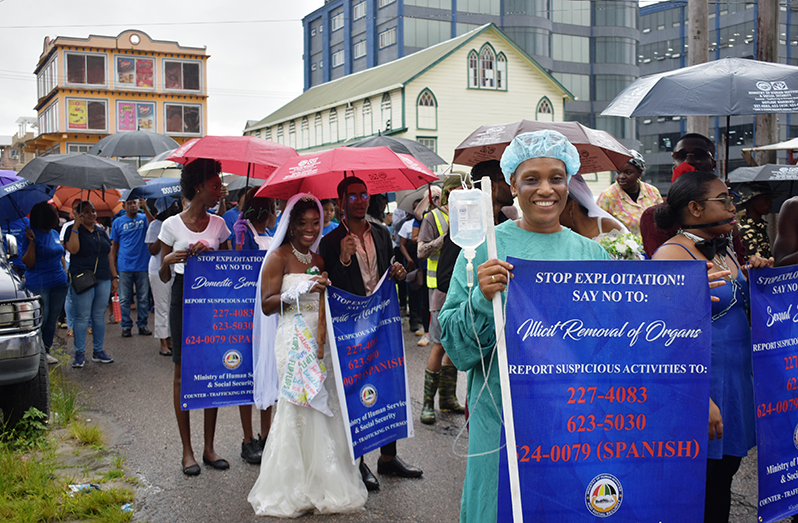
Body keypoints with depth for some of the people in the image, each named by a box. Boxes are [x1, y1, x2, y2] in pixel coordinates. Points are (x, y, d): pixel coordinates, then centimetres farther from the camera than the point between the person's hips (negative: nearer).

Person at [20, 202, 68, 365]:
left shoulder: (54, 234, 12)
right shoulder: (32, 235, -9)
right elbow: (28, 263, -14)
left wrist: (65, 271, 18)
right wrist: (31, 242, -23)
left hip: (59, 282, 7)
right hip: (39, 284, -7)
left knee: (53, 318, 9)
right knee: (41, 318, -8)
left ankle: (46, 350, 18)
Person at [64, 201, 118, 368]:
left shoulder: (101, 232, 17)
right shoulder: (73, 230, 1)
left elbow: (109, 256, 19)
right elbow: (73, 249, -17)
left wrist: (114, 277, 14)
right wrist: (76, 226, -16)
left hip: (103, 279, 5)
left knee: (99, 316, 7)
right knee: (82, 317, -5)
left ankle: (98, 351, 15)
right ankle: (79, 353, 2)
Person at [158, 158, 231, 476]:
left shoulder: (218, 224, 8)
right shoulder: (172, 225, -1)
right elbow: (164, 277, 2)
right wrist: (168, 261, -20)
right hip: (183, 299, -3)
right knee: (184, 372, 2)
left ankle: (209, 447, 14)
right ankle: (187, 450, 11)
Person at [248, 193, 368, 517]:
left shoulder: (319, 260, 16)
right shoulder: (278, 257, -3)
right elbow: (266, 305, -10)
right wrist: (303, 288, -17)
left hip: (320, 339, 6)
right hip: (293, 339, -6)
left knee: (324, 407, 4)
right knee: (297, 408, -5)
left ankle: (323, 484, 16)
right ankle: (293, 490, 8)